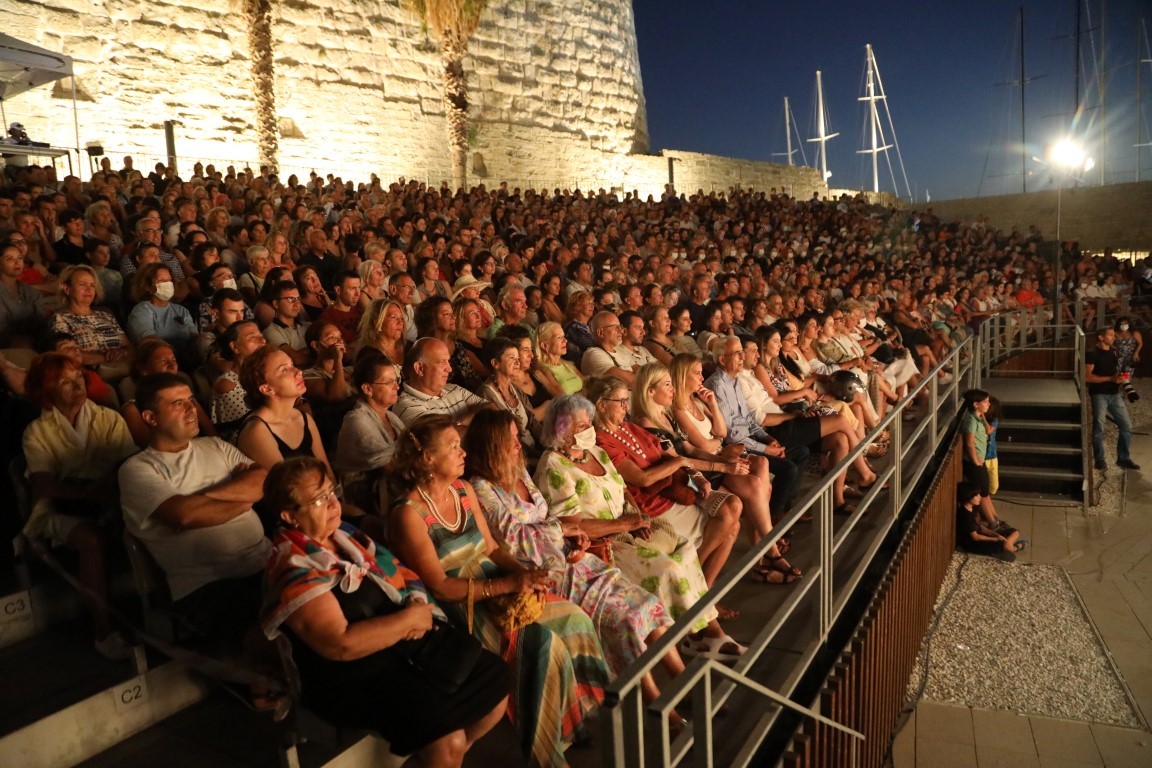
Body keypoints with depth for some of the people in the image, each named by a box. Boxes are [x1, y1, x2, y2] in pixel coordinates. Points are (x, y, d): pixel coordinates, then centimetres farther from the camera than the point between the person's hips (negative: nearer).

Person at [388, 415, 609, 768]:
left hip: (494, 587, 8)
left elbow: (491, 547, 10)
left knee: (574, 618, -5)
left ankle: (584, 717, 13)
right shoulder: (409, 514, -17)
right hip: (460, 607, -8)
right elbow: (439, 587, -21)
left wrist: (523, 572, -10)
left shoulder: (463, 489, 6)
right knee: (543, 643, -23)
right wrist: (507, 585, -24)